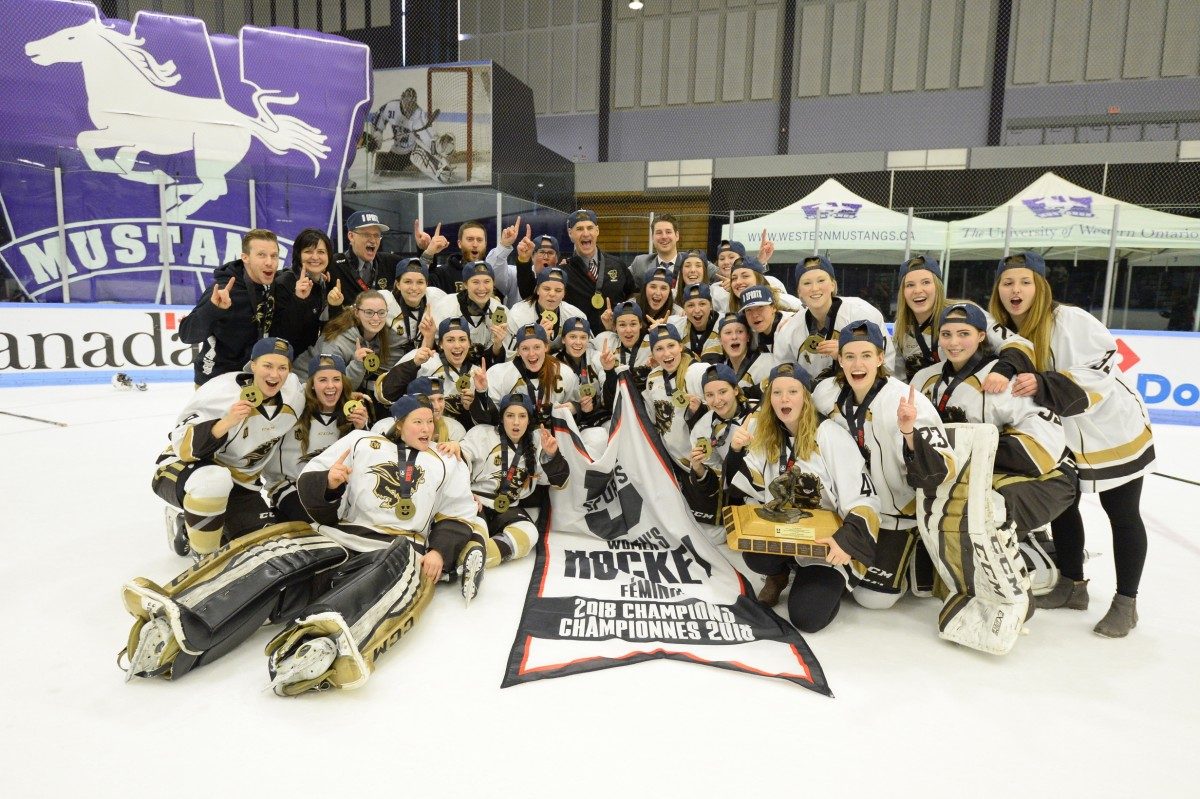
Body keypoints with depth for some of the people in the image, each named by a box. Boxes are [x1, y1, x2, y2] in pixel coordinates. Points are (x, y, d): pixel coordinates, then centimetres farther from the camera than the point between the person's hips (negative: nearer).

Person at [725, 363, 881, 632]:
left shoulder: (830, 435, -15)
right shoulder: (762, 433, 0)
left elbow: (864, 501, -16)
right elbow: (748, 492, 0)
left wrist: (845, 541, -32)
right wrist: (737, 452, -16)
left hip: (827, 542, -3)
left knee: (806, 617, -20)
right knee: (756, 558, -30)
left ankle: (830, 583, 15)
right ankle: (780, 574, 8)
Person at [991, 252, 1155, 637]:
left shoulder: (1071, 321, -24)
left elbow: (1095, 379, -29)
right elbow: (1011, 391, 5)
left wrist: (1042, 385, -40)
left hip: (1112, 431, -6)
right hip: (1062, 438, 6)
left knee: (1122, 515, 6)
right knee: (1061, 504, 14)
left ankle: (1126, 602, 20)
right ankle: (1072, 584, 32)